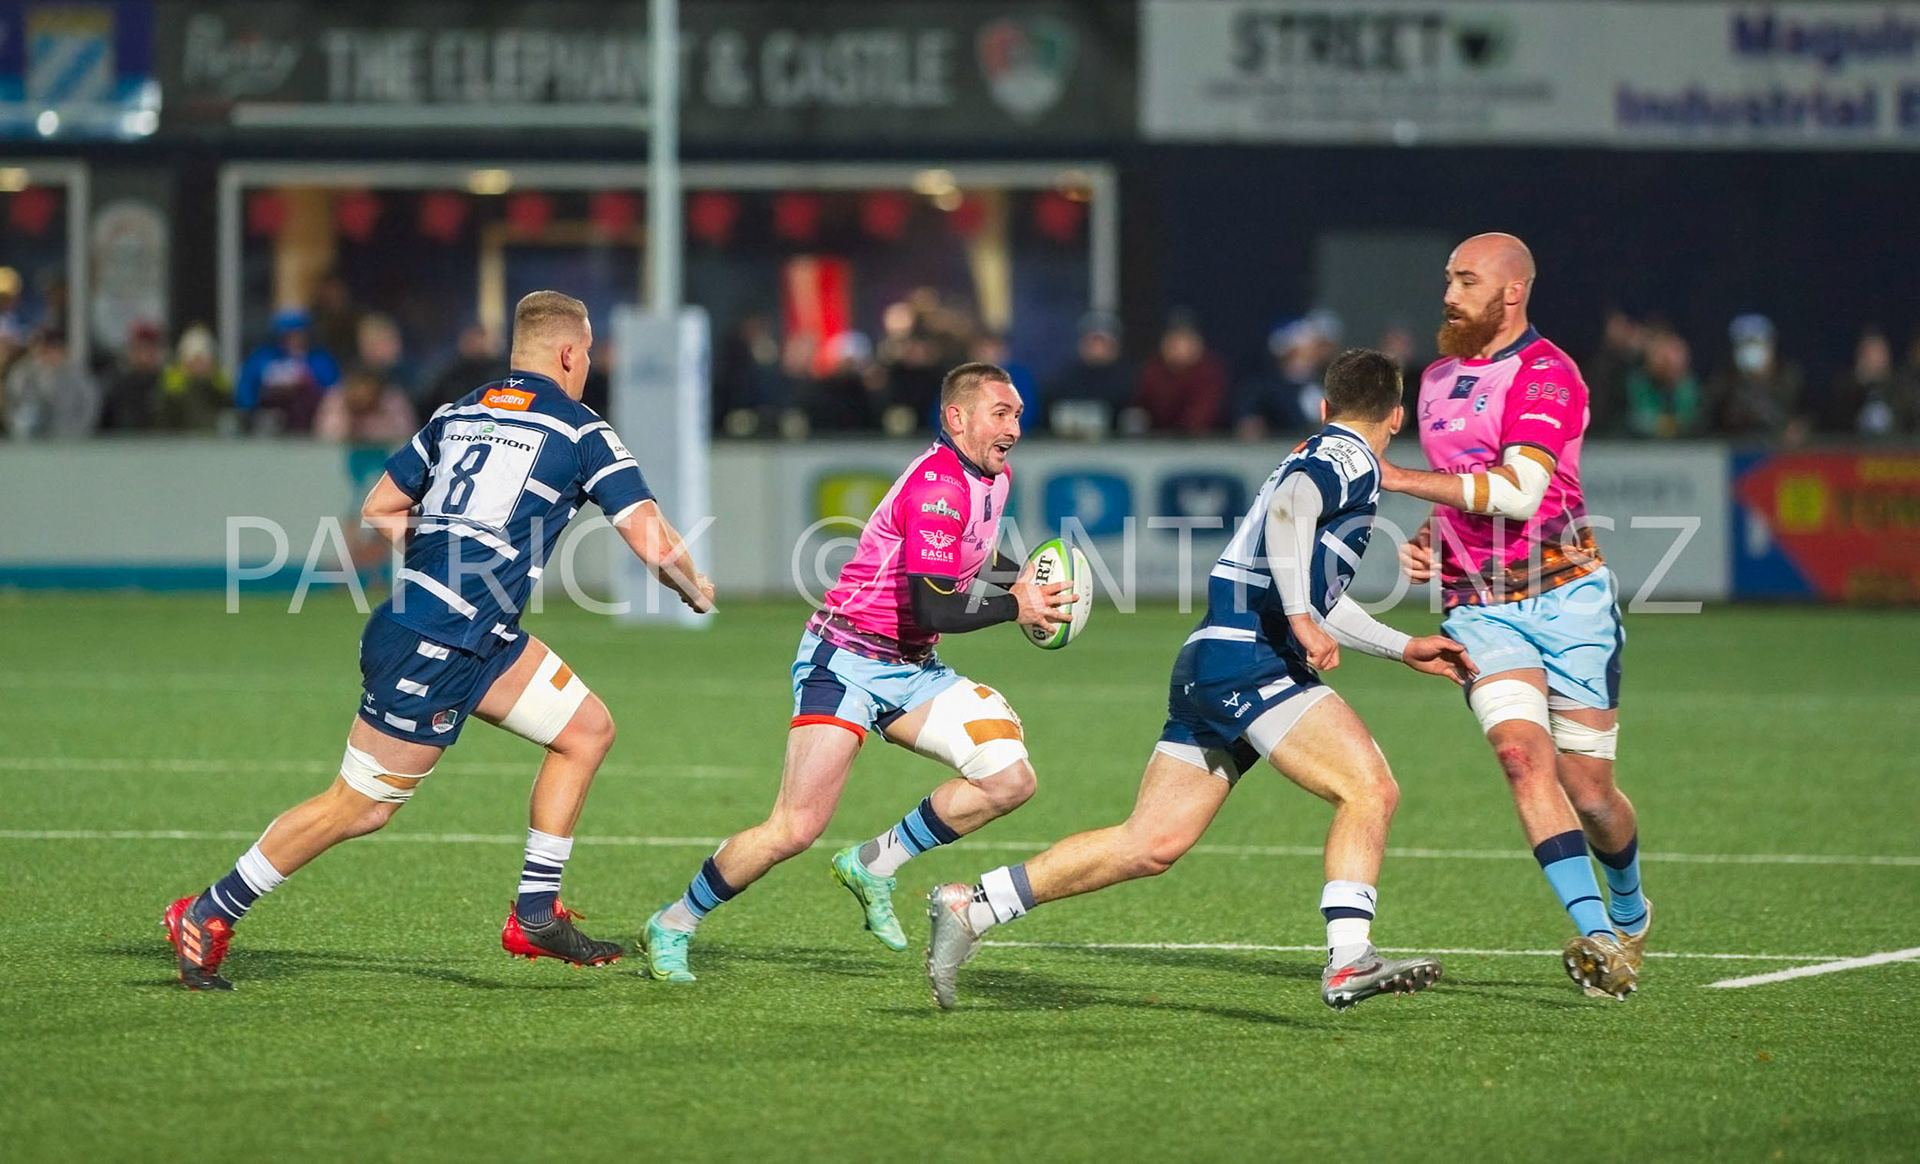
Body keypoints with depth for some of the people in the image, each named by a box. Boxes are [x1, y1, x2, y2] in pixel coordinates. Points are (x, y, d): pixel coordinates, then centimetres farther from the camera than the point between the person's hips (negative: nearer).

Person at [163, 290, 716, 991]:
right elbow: (653, 540, -10)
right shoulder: (580, 433, -7)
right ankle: (208, 915, 9)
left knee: (588, 728, 12)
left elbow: (379, 509, 17)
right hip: (436, 650, -9)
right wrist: (696, 591, 10)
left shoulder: (457, 415, 13)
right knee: (358, 808, 0)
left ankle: (535, 914, 12)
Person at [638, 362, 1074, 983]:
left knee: (1009, 779, -9)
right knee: (795, 830, -16)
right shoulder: (937, 485, -21)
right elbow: (930, 610, -27)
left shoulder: (995, 477, 8)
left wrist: (1021, 579, 10)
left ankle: (872, 864, 6)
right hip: (847, 659, -9)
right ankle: (671, 926, 3)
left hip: (913, 668, 9)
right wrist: (1014, 607, -23)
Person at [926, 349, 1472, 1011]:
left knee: (1150, 844, 5)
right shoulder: (1351, 459, -2)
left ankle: (971, 906, 5)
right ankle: (1348, 961, -24)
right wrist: (1303, 619, -31)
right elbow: (1289, 510, -24)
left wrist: (1405, 649, 39)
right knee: (1370, 789, -15)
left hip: (1210, 661, 9)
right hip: (1250, 661, -9)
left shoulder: (1315, 456, 28)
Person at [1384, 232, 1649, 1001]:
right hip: (1478, 608, 5)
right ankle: (1596, 937, -28)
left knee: (1588, 791, 0)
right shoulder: (1439, 378, 14)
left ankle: (1629, 914, 31)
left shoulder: (1546, 373, -11)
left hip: (1564, 596, -5)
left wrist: (1393, 476, -21)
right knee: (1524, 756, -21)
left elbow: (1516, 492, -23)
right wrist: (1428, 542, 6)